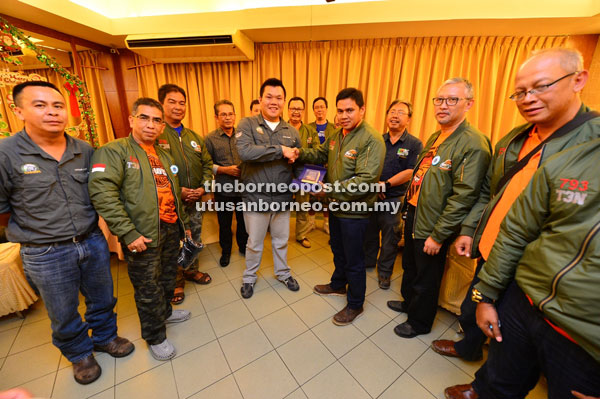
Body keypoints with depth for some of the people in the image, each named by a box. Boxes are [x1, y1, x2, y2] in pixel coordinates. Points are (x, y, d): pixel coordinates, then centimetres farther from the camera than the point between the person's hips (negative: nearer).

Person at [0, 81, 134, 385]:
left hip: (93, 242, 3)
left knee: (102, 299, 21)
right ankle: (79, 354, 45)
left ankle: (105, 337, 48)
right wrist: (39, 227, -2)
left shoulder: (86, 151, -1)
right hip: (45, 255, -2)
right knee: (63, 315, 19)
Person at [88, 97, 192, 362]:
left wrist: (185, 223, 19)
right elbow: (102, 193, -19)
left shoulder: (165, 156, 15)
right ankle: (155, 337, 29)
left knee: (167, 278, 22)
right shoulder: (114, 151, -8)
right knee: (148, 288, 8)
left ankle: (165, 312, 47)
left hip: (171, 230, 7)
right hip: (142, 236, -6)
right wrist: (128, 233, -22)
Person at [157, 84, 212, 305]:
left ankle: (192, 270, 42)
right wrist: (176, 190, -19)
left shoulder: (194, 137, 10)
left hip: (195, 201, 5)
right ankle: (176, 281, 31)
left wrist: (204, 187, -5)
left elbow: (207, 164, 10)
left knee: (195, 239, 19)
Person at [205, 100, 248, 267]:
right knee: (224, 223, 13)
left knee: (243, 220, 15)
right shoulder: (210, 139, -3)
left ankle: (243, 246, 38)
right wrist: (225, 170, -17)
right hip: (223, 189, -1)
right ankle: (225, 251, 35)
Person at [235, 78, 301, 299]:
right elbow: (244, 151, -25)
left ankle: (283, 273, 45)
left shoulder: (291, 132, 5)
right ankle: (249, 277, 41)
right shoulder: (247, 124, -6)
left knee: (281, 241, 20)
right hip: (256, 197, -3)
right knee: (254, 243, 15)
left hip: (283, 197, 3)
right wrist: (280, 150, -21)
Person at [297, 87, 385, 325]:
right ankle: (338, 285, 51)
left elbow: (365, 181, -29)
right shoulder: (336, 136, 6)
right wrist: (300, 153, -9)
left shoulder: (371, 140, -21)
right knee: (338, 250, 26)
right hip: (336, 205, 8)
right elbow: (319, 154, 12)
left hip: (355, 211, -8)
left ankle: (355, 305, 33)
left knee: (353, 260, 9)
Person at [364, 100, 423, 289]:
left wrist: (386, 184, -19)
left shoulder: (415, 144, -3)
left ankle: (384, 272, 30)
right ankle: (367, 261, 39)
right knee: (368, 231, 17)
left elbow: (410, 172, -12)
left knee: (390, 238, 10)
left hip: (394, 199, -3)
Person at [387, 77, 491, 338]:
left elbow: (463, 197, -23)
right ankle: (408, 302, 51)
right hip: (413, 216, 8)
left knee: (426, 279, 13)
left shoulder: (473, 145, -19)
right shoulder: (435, 137, 8)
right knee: (409, 266, 25)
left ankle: (419, 322, 37)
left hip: (431, 229, -8)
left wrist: (438, 236, -20)